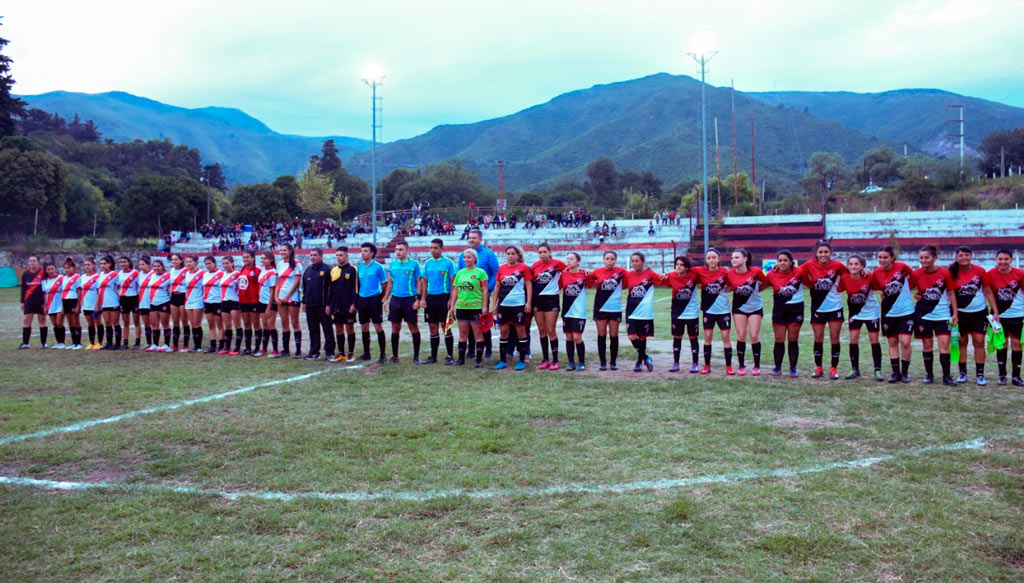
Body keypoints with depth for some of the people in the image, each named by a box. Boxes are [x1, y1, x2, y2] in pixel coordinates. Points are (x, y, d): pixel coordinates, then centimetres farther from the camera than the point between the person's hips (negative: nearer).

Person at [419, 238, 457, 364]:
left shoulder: (448, 263, -4)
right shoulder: (427, 263, 10)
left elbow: (453, 282, -5)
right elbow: (425, 282, 14)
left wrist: (451, 299, -12)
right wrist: (423, 298, 5)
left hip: (443, 297, -5)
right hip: (430, 298, 5)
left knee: (446, 327, -3)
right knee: (433, 328, 8)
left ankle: (450, 356, 4)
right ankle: (433, 356, 15)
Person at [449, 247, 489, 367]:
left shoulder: (480, 272, -3)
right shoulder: (460, 272, 12)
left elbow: (485, 290, -5)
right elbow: (455, 290, 15)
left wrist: (484, 306, -11)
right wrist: (452, 305, 10)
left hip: (476, 307, -5)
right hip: (461, 307, 5)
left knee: (478, 334, 0)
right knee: (462, 334, 10)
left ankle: (479, 359, 6)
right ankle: (461, 358, 16)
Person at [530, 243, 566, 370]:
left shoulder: (557, 263, -6)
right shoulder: (535, 266, 4)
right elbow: (531, 283, 10)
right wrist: (531, 302, 7)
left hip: (551, 299, -4)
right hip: (538, 299, 4)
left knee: (550, 330, -4)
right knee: (541, 330, 7)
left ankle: (555, 360, 5)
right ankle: (545, 359, 15)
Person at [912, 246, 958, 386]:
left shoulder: (945, 273, -7)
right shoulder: (916, 273, -5)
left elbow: (951, 293, 1)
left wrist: (955, 313, -1)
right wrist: (916, 295, -10)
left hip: (942, 315, -1)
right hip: (924, 315, 1)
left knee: (944, 344, -5)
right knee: (927, 345, 6)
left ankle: (946, 376, 1)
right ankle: (929, 374, 18)